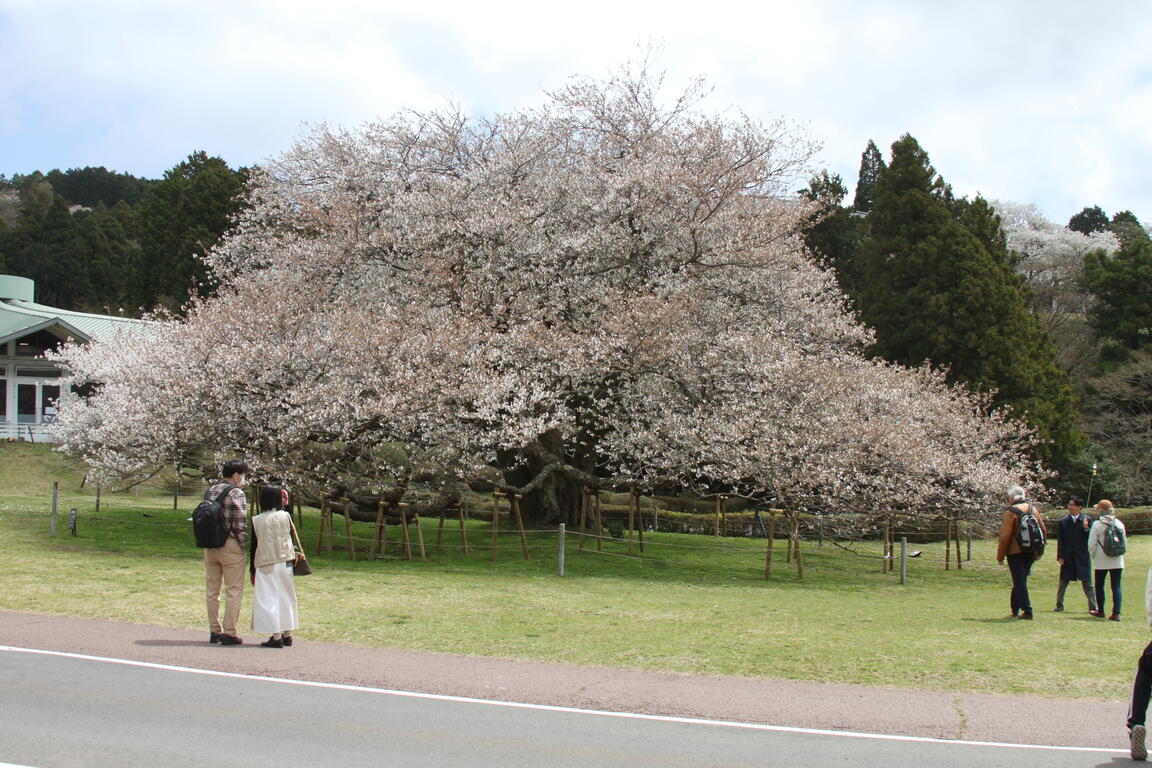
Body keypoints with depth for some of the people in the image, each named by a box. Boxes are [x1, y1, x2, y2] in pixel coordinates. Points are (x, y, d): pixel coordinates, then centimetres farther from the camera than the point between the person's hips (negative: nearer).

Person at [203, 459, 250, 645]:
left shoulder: (210, 491, 11)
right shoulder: (236, 493, -10)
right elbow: (240, 523, -15)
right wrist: (243, 544, -5)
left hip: (210, 546, 7)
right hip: (230, 546, -7)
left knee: (212, 590, 13)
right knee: (234, 590, -1)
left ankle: (214, 631, 18)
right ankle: (229, 633, -2)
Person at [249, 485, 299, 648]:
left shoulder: (256, 521, -6)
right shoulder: (285, 516, -4)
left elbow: (254, 546, -1)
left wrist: (252, 570, 8)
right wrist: (286, 506, 15)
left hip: (265, 565, -2)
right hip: (285, 562, 2)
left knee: (269, 599, -1)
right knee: (286, 598, 14)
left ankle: (276, 636, -8)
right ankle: (287, 634, 19)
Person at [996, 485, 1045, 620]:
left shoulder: (1011, 512, -12)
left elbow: (1005, 536, -13)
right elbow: (1043, 531, 12)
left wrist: (1000, 556, -6)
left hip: (1016, 552, -6)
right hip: (1031, 552, 6)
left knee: (1019, 581, -2)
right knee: (1021, 580, 17)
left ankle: (1027, 610, -9)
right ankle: (1015, 609, 25)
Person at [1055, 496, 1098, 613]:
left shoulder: (1087, 520, 0)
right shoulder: (1063, 521, 4)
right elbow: (1060, 541, 3)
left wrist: (1086, 528, -20)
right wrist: (1060, 556, -3)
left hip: (1083, 557, -1)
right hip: (1067, 558, 2)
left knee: (1087, 583, 2)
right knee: (1063, 582, 8)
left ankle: (1093, 607, 7)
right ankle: (1059, 606, 18)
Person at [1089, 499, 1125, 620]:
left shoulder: (1097, 524, -9)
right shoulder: (1119, 524, 3)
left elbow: (1091, 544, -9)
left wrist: (1093, 556, 7)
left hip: (1101, 561, -3)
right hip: (1117, 561, 3)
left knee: (1099, 586, 13)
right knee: (1116, 587, 1)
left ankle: (1100, 611, 20)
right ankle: (1116, 613, -7)